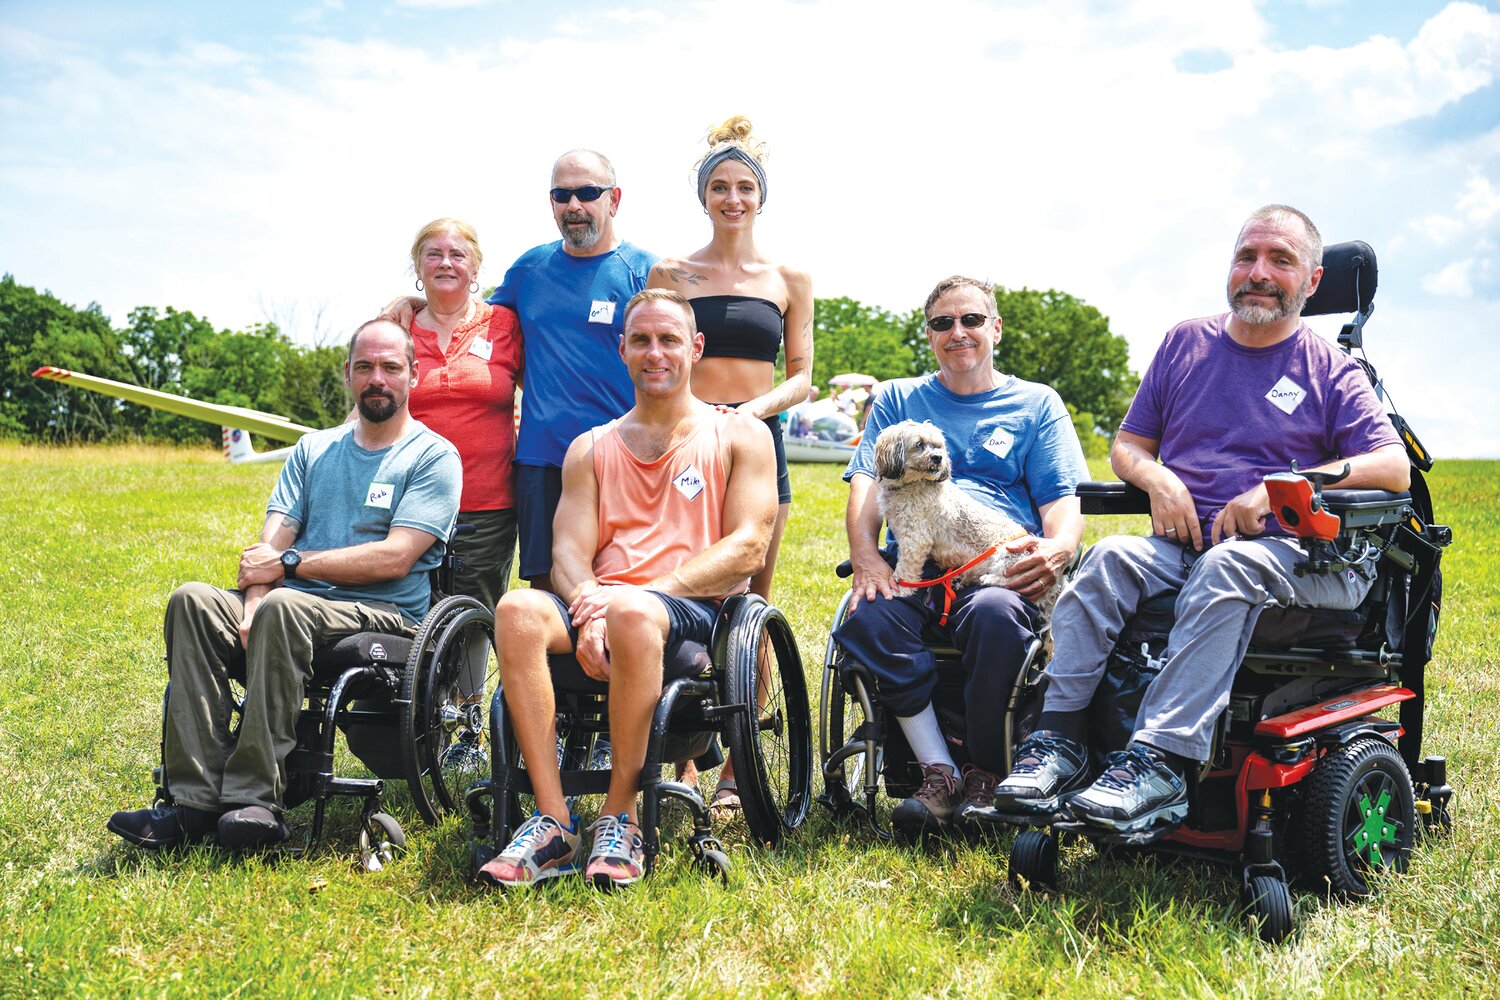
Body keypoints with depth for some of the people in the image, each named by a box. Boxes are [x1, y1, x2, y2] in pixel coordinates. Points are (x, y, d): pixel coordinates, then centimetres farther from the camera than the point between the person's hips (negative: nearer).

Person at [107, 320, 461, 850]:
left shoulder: (434, 457, 1)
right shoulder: (313, 450, 19)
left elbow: (394, 558, -11)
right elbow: (270, 544, 7)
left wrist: (291, 563, -10)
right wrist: (253, 605, -14)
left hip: (386, 618, -5)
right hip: (297, 611, 6)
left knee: (283, 604, -35)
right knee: (193, 600, -21)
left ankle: (256, 800, -32)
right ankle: (195, 800, -26)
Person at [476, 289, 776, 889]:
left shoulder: (739, 435, 12)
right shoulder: (591, 449, 21)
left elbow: (748, 548, -1)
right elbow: (569, 552, 9)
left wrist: (644, 592, -14)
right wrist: (590, 611, -16)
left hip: (699, 616, -3)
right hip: (603, 609, 3)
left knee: (633, 613, -39)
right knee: (517, 610, -31)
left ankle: (620, 819, -26)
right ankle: (553, 822, -29)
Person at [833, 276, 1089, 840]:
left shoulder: (1036, 403, 22)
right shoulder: (897, 399, 26)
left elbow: (1063, 501, 11)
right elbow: (866, 487, 12)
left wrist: (1058, 548, -14)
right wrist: (865, 557, -9)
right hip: (912, 567, 1)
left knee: (996, 613, -37)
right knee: (867, 618, -33)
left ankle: (986, 775, -18)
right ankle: (938, 773, -23)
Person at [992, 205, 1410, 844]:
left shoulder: (1331, 371, 11)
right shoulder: (1185, 344, 20)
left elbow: (1394, 468, -3)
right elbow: (1126, 446, 22)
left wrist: (1278, 489, -15)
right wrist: (1157, 478, -3)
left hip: (1291, 549, -3)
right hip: (1182, 541, 3)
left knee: (1227, 567, -38)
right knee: (1108, 559, -29)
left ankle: (1160, 761, -47)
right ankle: (1058, 742, -34)